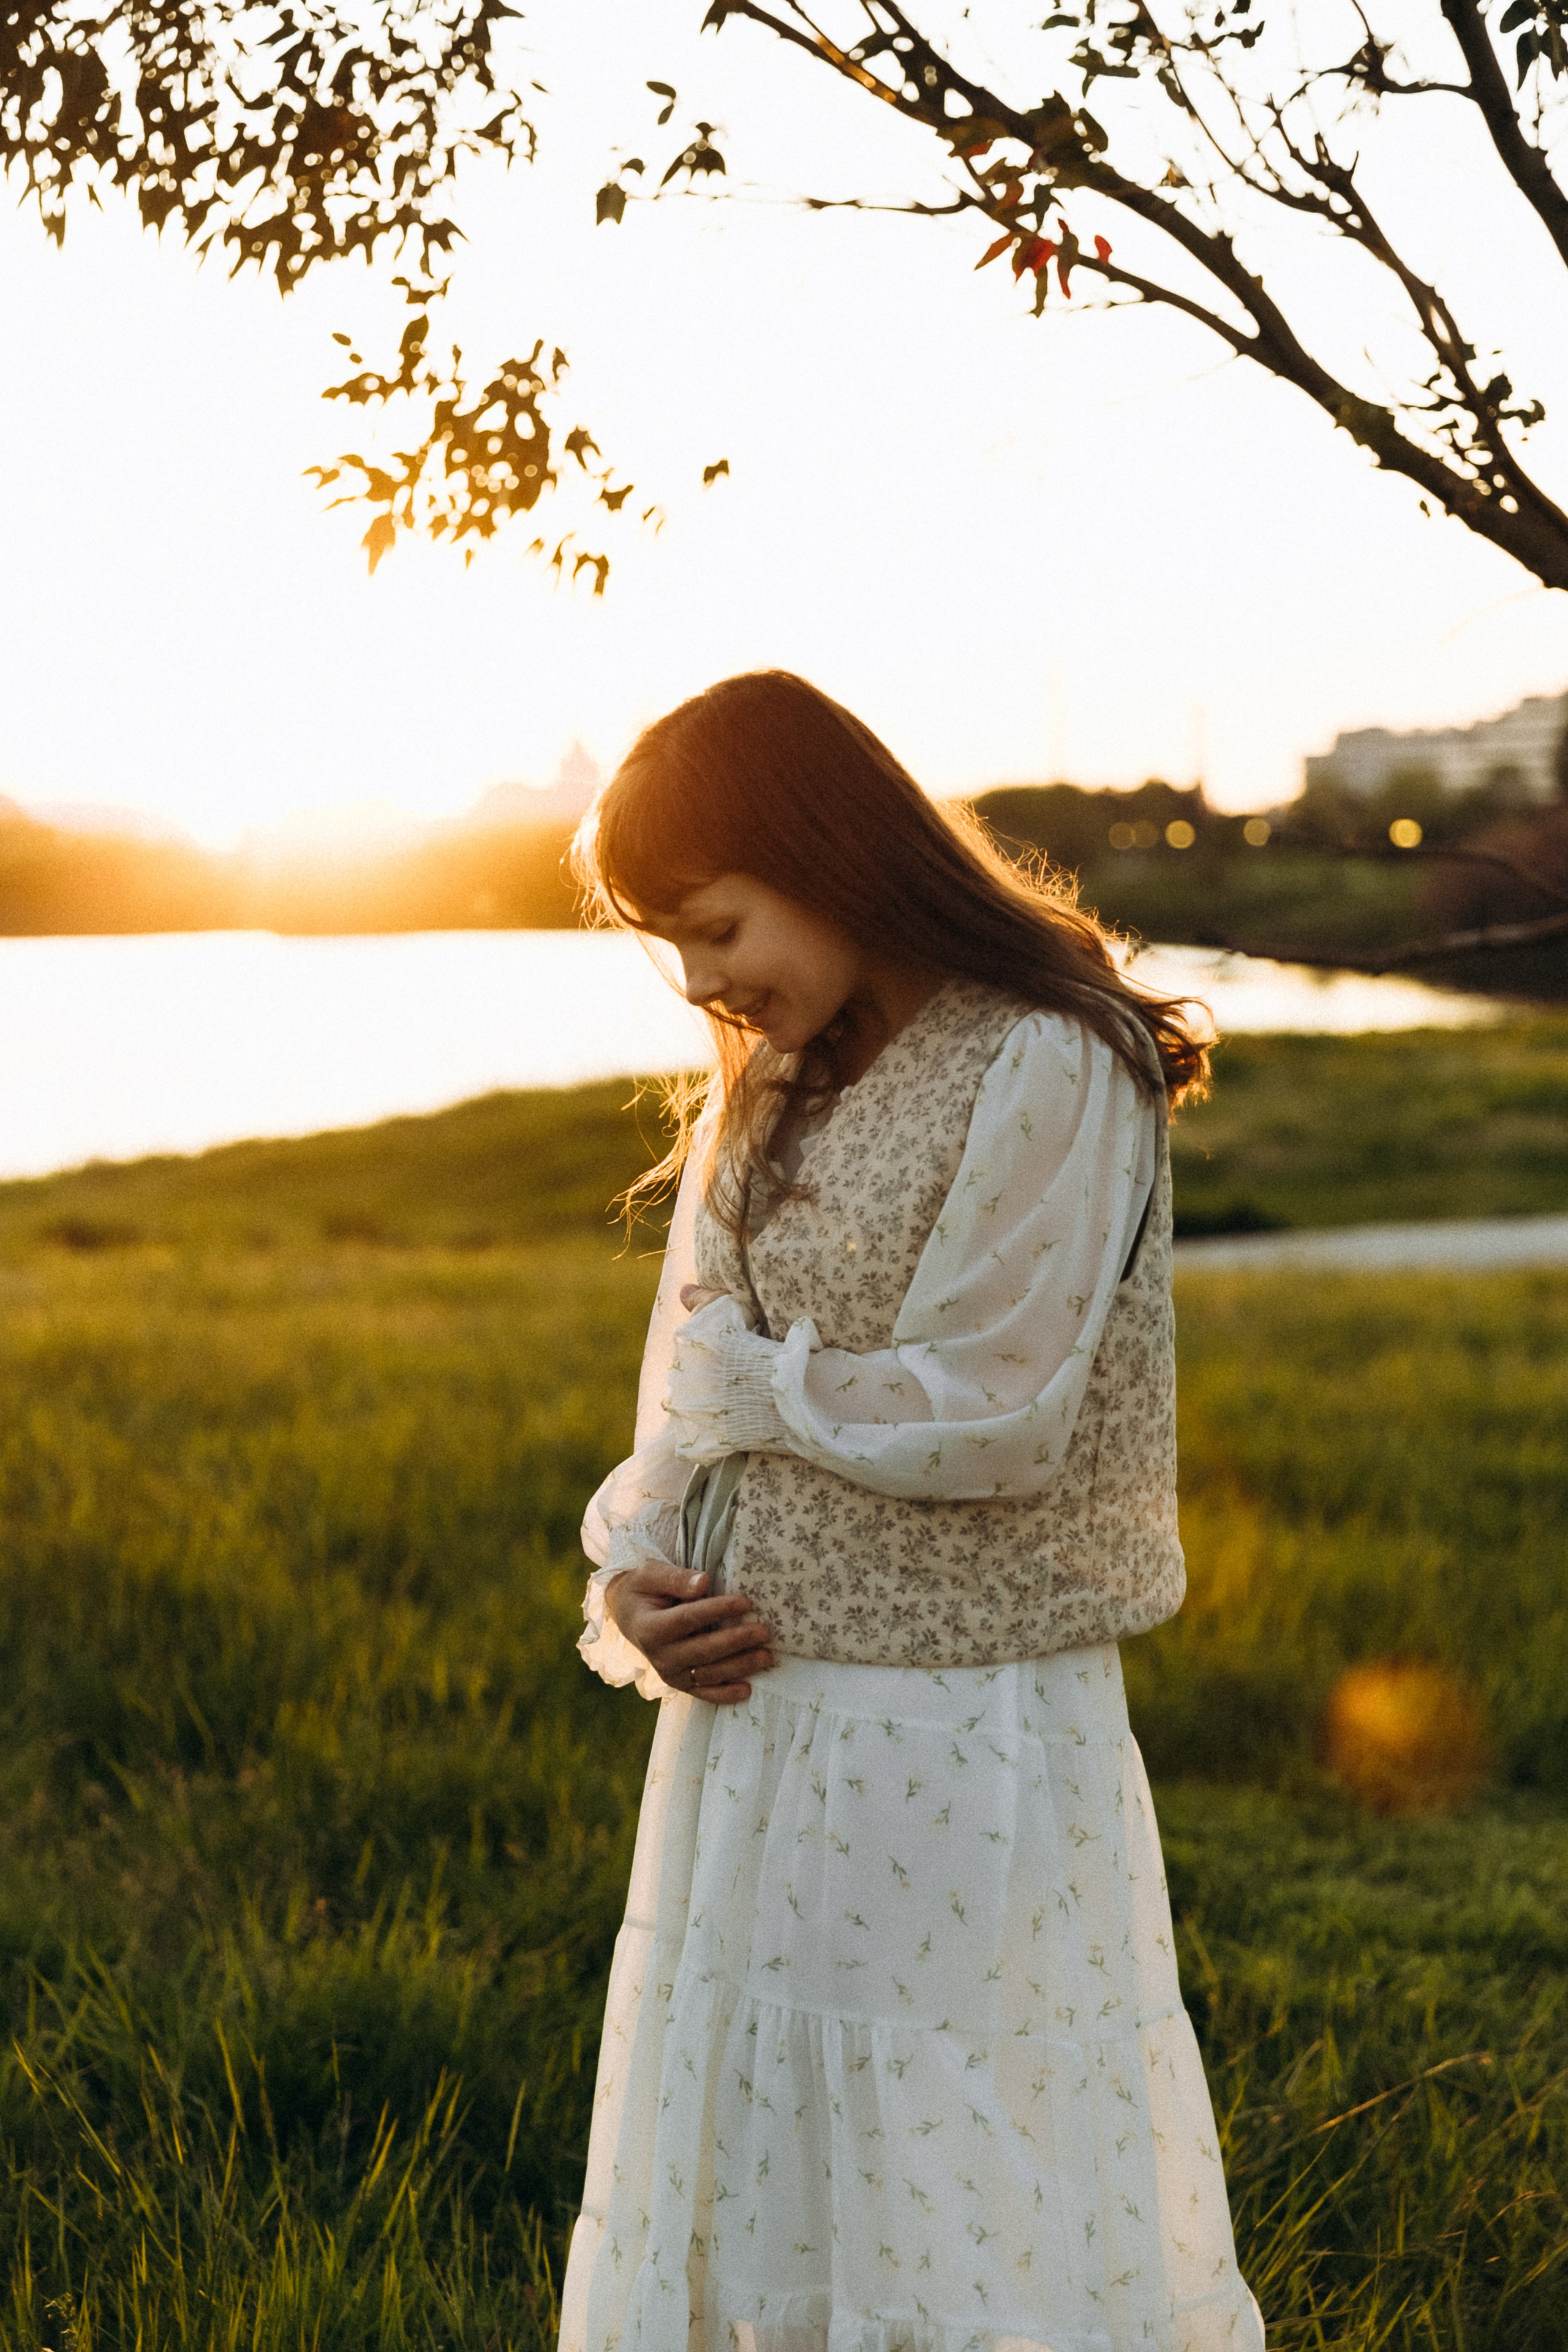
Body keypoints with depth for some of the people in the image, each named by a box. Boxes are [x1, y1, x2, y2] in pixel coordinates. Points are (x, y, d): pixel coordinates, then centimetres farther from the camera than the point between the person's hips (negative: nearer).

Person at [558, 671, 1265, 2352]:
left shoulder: (1050, 1074, -12)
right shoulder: (763, 1092, 10)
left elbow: (986, 1422, -17)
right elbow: (688, 1406, 10)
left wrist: (746, 1377, -6)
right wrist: (634, 1581, -8)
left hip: (965, 1728, -7)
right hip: (751, 1713, 7)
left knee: (977, 2210, 4)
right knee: (742, 2159, 16)